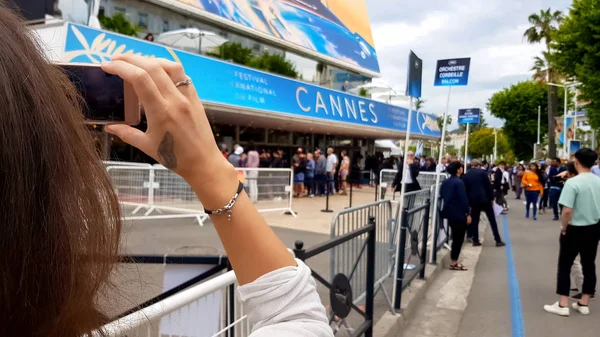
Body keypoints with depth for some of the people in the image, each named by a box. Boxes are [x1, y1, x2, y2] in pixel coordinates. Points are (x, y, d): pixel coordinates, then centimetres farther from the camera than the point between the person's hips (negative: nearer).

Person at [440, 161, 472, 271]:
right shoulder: (459, 182, -17)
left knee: (455, 238, 17)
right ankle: (453, 263, 4)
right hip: (459, 214, -8)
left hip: (449, 213, 8)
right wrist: (468, 214, -14)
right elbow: (463, 199, -19)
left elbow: (442, 196, 16)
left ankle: (454, 261, 21)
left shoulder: (445, 182, 8)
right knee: (459, 239, 0)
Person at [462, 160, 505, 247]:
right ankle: (498, 240, 4)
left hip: (473, 200, 3)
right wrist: (491, 198, 1)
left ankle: (475, 240, 9)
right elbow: (488, 186, -5)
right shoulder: (482, 172, -1)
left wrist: (467, 201, 14)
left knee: (475, 220, 11)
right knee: (492, 219, 4)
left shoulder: (465, 175, 6)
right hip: (484, 199, -2)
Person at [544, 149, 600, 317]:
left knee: (565, 266, 5)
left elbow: (567, 210, -24)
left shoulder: (572, 182, -20)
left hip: (575, 230, -6)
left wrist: (563, 228, -10)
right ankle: (584, 304, 23)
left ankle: (563, 305, 9)